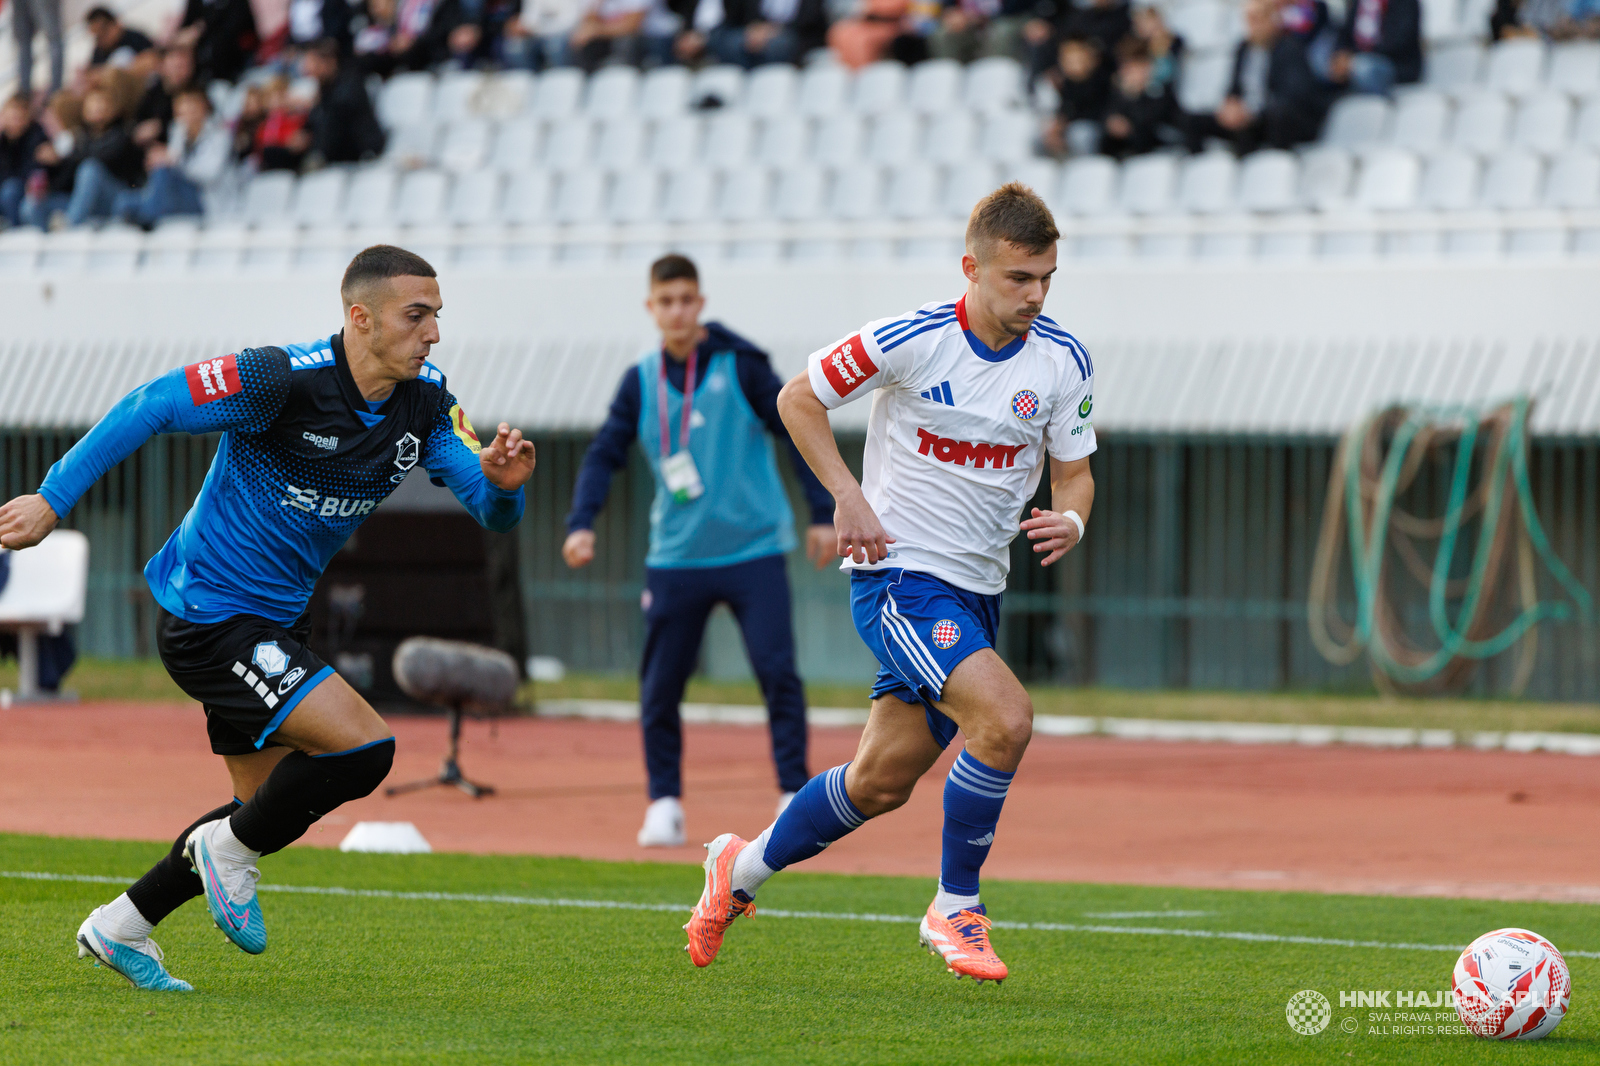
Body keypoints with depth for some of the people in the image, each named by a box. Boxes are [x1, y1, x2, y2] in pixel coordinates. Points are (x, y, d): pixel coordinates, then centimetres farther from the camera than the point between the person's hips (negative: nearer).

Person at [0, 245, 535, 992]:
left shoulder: (425, 405, -1)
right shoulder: (284, 379, -23)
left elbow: (490, 511, 0)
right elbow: (149, 407, -18)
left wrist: (502, 482, -24)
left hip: (273, 622, 9)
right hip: (209, 616, -9)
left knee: (272, 809, 16)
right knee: (364, 746, -20)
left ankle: (119, 928, 29)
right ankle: (231, 849, 3)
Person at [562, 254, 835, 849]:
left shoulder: (740, 367, -4)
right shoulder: (640, 382, 4)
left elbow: (797, 434, 0)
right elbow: (605, 455, 3)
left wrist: (822, 513, -4)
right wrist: (581, 523, -12)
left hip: (753, 549, -3)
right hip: (676, 557, 3)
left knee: (778, 672, -11)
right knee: (659, 687, 1)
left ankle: (794, 797, -4)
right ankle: (665, 805, 13)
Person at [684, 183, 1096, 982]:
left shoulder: (1063, 361, -2)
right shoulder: (911, 340, -15)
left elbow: (1074, 473, 9)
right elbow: (798, 398, -3)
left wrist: (1072, 520, -14)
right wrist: (848, 497, -14)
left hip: (976, 591, 6)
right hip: (897, 577, -6)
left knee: (883, 781, 10)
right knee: (1005, 718, -25)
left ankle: (745, 868, 34)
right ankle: (954, 908, -9)